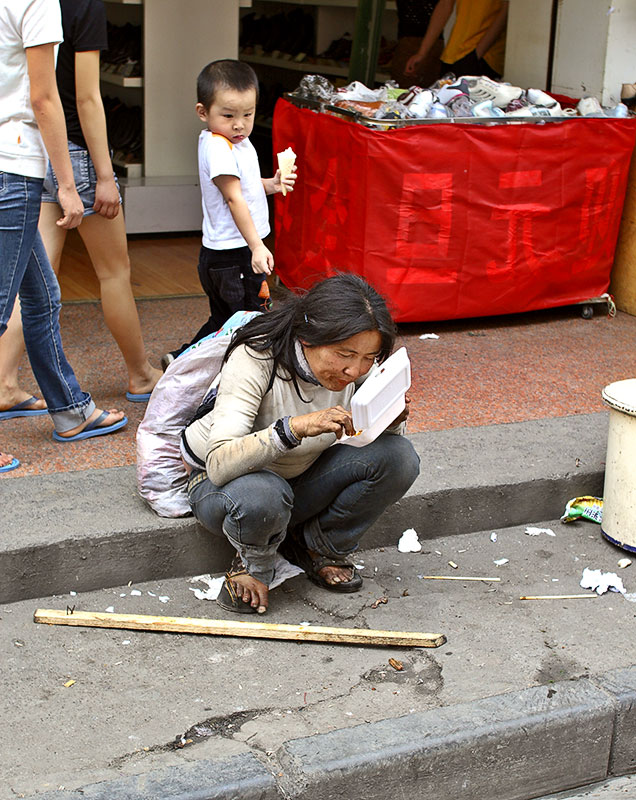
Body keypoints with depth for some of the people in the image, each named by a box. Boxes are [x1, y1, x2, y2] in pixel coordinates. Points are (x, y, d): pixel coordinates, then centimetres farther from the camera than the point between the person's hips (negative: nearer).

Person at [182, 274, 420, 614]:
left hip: (299, 478, 5)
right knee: (262, 495, -42)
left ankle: (317, 547, 3)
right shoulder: (255, 359, -31)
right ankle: (253, 563, -5)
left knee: (398, 456, -18)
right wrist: (295, 427, -54)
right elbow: (220, 464, -41)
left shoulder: (356, 367, -16)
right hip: (222, 483, -5)